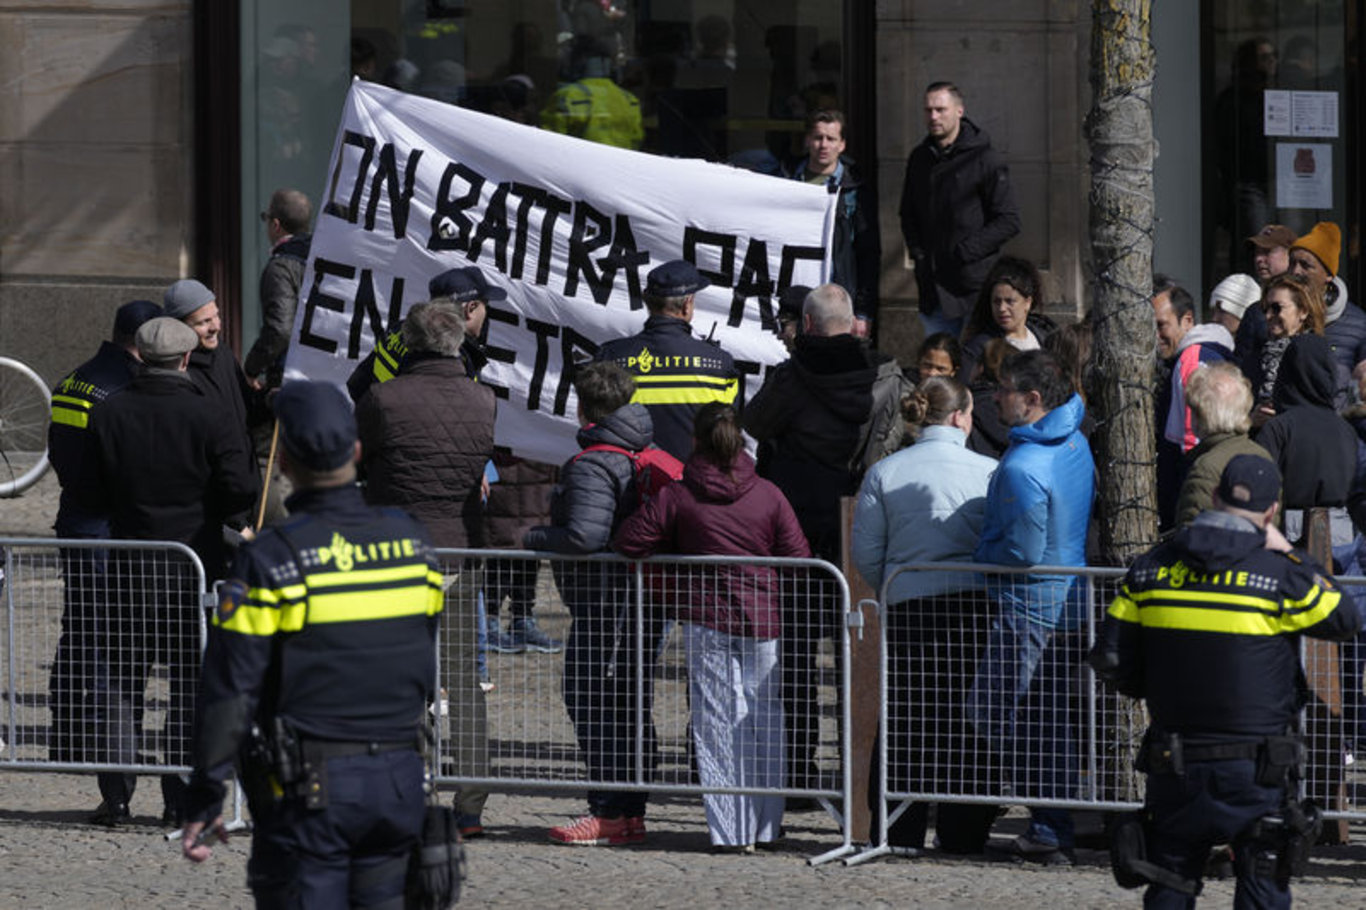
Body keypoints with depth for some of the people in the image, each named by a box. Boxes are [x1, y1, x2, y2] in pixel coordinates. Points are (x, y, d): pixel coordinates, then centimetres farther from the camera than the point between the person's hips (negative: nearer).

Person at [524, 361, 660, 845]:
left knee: (593, 705, -5)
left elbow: (585, 536, -27)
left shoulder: (592, 466, -15)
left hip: (603, 603, -9)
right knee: (631, 706, 14)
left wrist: (534, 538, -11)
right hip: (647, 600, 9)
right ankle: (631, 811, 18)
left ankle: (609, 814, -7)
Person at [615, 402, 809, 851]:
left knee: (718, 724, 3)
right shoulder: (768, 495, -2)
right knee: (764, 718, 10)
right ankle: (764, 825, 12)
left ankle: (731, 830, 1)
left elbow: (631, 543, -6)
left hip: (705, 617, -1)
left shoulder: (677, 496, -5)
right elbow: (798, 559, 0)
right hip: (763, 620, 1)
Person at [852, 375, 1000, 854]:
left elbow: (865, 551, 3)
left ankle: (900, 829, 5)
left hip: (908, 604, 1)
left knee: (905, 719, 5)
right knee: (969, 720, 5)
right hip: (976, 605, -1)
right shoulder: (988, 472, 1)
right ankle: (963, 829, 6)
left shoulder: (884, 472, 4)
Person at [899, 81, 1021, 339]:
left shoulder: (984, 159, -7)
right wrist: (917, 252, 5)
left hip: (975, 287, -5)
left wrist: (963, 252, -14)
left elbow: (1009, 221, -9)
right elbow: (908, 214, 23)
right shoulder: (919, 158, 11)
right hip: (933, 286, 5)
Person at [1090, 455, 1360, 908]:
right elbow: (1345, 619, 4)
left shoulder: (1150, 569, 1)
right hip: (1255, 769, -3)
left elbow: (1112, 661, 3)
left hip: (1173, 766, 3)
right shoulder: (1279, 575, -12)